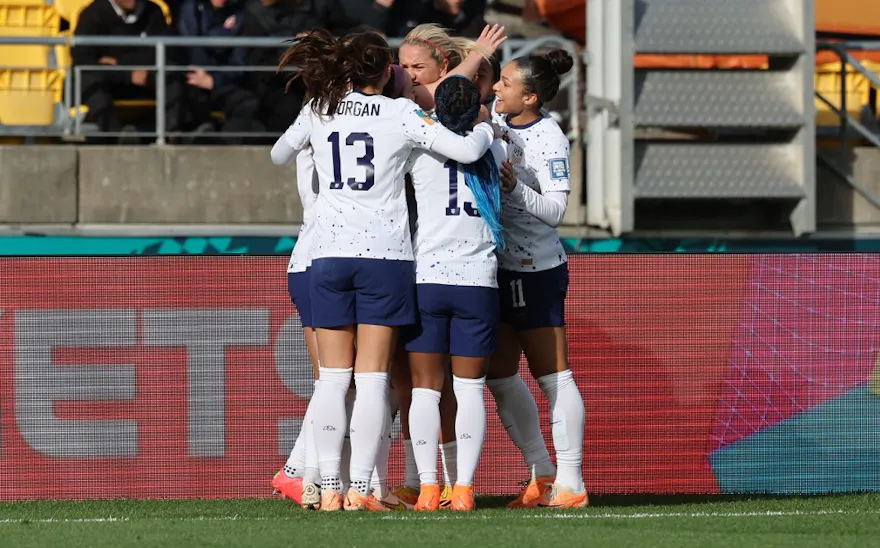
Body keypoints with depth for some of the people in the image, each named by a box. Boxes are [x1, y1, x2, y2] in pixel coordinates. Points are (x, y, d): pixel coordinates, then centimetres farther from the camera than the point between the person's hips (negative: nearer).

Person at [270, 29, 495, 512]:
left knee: (333, 376, 5)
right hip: (385, 254, -2)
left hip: (330, 254, 2)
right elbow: (466, 151, -9)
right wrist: (486, 129, 12)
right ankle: (359, 488, -5)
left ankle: (329, 488, 1)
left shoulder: (319, 111, 6)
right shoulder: (401, 113, -3)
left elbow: (278, 155, 22)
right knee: (372, 378, 0)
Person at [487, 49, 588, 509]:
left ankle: (570, 484, -1)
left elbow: (556, 209, -19)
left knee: (553, 376, -4)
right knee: (499, 376, 9)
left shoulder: (549, 140, -16)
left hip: (536, 271, -8)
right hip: (498, 264, 8)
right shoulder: (497, 114, 4)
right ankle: (542, 476, 17)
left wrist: (515, 187, -31)